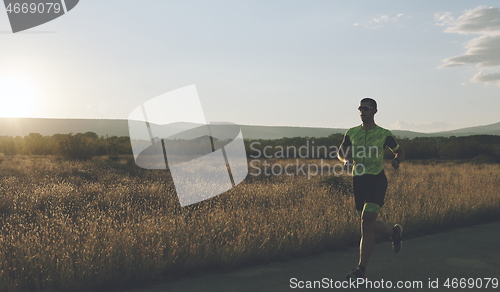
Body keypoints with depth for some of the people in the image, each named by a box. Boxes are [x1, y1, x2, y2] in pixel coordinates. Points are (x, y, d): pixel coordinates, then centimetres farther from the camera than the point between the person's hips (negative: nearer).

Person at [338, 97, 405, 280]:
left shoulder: (384, 134, -1)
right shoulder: (351, 133, 6)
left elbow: (399, 152, 12)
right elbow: (341, 153, 17)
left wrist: (397, 160, -12)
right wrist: (346, 161, -7)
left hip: (377, 180, -4)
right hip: (358, 181, 4)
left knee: (367, 221, -16)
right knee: (368, 224, 12)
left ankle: (361, 269, -9)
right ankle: (394, 231, 45)